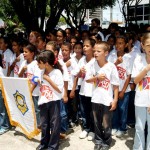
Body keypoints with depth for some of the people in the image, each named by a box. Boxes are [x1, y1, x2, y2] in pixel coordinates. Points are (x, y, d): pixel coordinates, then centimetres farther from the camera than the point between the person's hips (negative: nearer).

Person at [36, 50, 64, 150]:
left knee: (54, 124, 6)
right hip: (43, 102, 6)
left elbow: (60, 89, -17)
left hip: (54, 102, -6)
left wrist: (48, 79, -17)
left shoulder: (57, 72, -14)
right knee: (44, 124, 16)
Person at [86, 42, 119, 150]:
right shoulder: (94, 65, -1)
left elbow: (116, 85, -9)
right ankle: (98, 141, 35)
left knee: (106, 124, 10)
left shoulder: (111, 66, -13)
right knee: (97, 123, 17)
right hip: (96, 99, 4)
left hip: (107, 100, -4)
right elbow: (87, 79, 5)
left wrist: (115, 100, -10)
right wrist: (97, 78, -13)